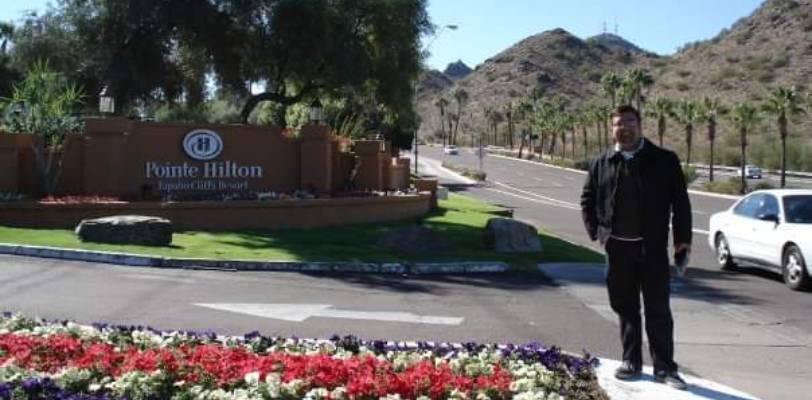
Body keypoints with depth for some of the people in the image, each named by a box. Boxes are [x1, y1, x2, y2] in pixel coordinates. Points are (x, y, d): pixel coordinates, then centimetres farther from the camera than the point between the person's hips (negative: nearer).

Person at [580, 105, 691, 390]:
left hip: (653, 247, -2)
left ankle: (664, 367, 8)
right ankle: (631, 362, 21)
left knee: (658, 309, 1)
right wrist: (595, 232, 5)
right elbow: (587, 200, 16)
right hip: (617, 248, 3)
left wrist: (682, 238, -5)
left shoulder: (664, 160, 0)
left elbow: (680, 202, 0)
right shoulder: (601, 164, 7)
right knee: (625, 308, 10)